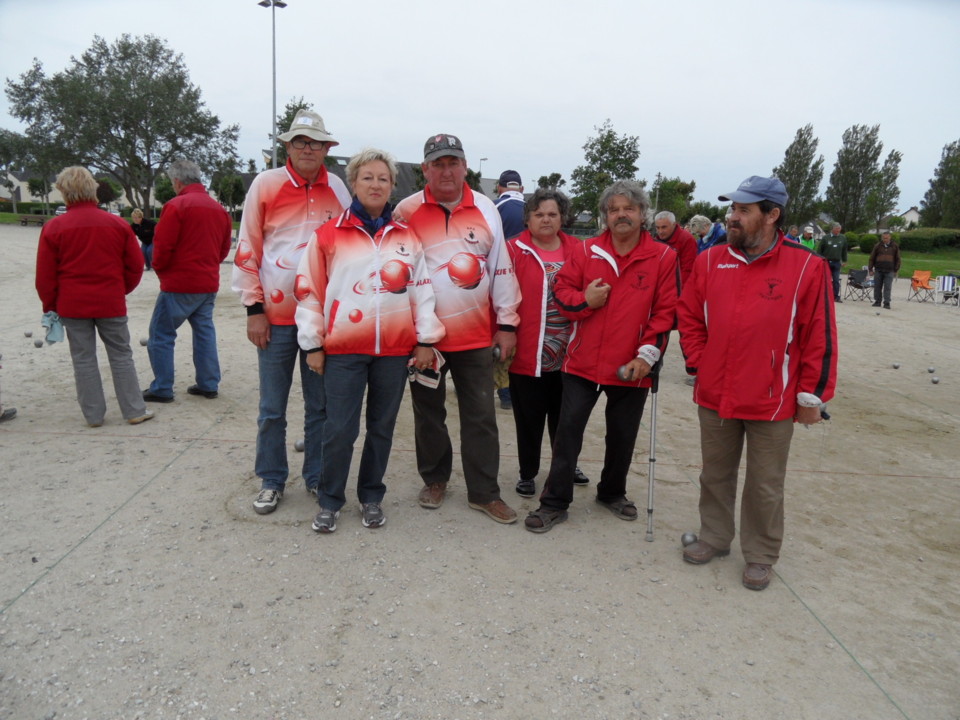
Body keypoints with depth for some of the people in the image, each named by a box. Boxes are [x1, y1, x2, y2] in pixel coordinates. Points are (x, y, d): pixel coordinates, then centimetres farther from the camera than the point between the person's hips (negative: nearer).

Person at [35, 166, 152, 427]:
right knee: (121, 356, 8)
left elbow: (45, 276, -1)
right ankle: (135, 411, 9)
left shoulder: (53, 228, -5)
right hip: (111, 303, 1)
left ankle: (93, 415, 12)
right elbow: (135, 265, 4)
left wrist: (50, 305, 12)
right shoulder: (118, 224, 0)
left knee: (83, 359, 7)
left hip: (72, 305, -1)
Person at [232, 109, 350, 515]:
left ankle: (318, 477, 26)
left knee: (320, 404, 11)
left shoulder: (338, 190, 5)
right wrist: (253, 308, -5)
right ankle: (271, 481, 23)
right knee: (272, 408, 7)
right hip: (276, 316, -1)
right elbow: (246, 250, 0)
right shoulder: (266, 184, -1)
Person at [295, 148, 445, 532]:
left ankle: (371, 498, 28)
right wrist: (313, 345, 0)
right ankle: (329, 501, 20)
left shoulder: (407, 237, 8)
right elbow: (310, 292, 1)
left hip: (395, 349, 3)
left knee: (382, 428, 12)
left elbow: (422, 289, 9)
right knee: (339, 429, 1)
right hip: (343, 349, -2)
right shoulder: (329, 234, 0)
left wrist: (425, 340, 5)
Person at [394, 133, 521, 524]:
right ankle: (434, 479, 32)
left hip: (476, 336, 1)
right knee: (429, 412, 13)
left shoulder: (485, 209, 3)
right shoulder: (408, 210, -2)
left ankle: (484, 492, 19)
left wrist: (506, 323, 4)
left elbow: (501, 267, 6)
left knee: (481, 417, 6)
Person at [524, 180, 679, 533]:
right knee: (568, 430, 3)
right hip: (583, 361, 1)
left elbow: (665, 311, -5)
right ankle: (555, 502, 15)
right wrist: (584, 300, -14)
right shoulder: (587, 251, 2)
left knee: (622, 436, 15)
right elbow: (562, 289, 6)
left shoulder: (663, 257, -3)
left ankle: (612, 493, 38)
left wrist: (648, 354, -13)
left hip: (631, 367, 0)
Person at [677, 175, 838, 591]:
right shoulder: (710, 261, 1)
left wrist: (811, 395, -6)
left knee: (765, 486, 10)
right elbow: (689, 317, 10)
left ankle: (761, 556, 29)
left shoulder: (807, 268, -9)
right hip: (715, 397, 4)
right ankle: (714, 538, 37)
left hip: (773, 402, -3)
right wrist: (699, 363, 2)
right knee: (715, 475, 18)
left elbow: (820, 338, -7)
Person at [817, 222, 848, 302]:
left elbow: (844, 250, 14)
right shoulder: (826, 238, -2)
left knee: (836, 280, 1)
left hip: (837, 262, 2)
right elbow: (819, 249, 0)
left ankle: (836, 296, 5)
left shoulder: (843, 238, 7)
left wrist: (844, 260, 14)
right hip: (826, 262, -2)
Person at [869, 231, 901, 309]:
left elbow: (897, 259, 9)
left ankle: (886, 303, -3)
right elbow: (872, 258, 7)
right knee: (877, 287, 5)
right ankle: (877, 301, 15)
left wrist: (896, 270, 4)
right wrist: (870, 269, 3)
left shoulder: (895, 246, 5)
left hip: (889, 271, -1)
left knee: (887, 288, -5)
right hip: (878, 270, 1)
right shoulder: (878, 246, 5)